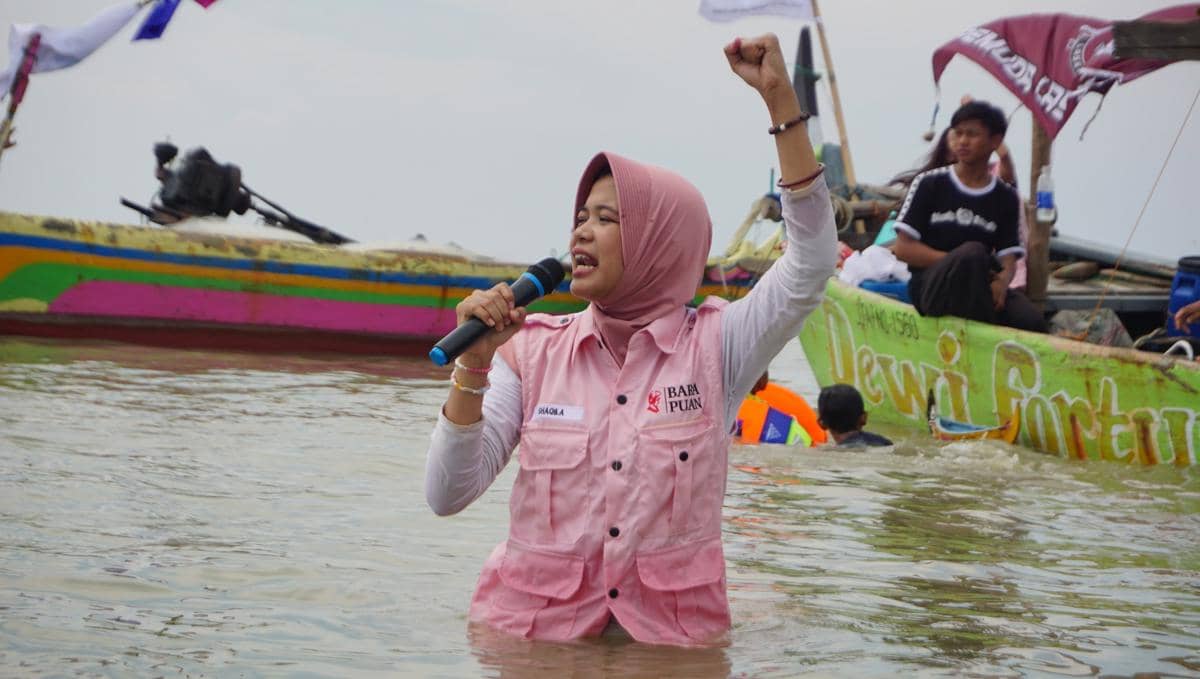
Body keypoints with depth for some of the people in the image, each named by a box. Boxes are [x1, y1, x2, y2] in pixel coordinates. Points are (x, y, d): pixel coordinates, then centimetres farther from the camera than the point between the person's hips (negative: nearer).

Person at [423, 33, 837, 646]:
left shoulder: (714, 347, 1)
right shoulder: (533, 350, 4)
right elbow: (447, 495, -2)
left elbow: (811, 262, -14)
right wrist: (473, 364, -14)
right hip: (535, 628, 1)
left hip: (673, 636, 0)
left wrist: (779, 97, -16)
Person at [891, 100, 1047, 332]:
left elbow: (1008, 258, 4)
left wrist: (1002, 280, -22)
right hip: (931, 286, -2)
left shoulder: (1006, 198, 12)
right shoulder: (929, 184, 5)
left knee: (1031, 321, -30)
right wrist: (962, 262, -13)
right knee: (973, 252, -36)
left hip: (981, 287, 2)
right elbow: (903, 248, -1)